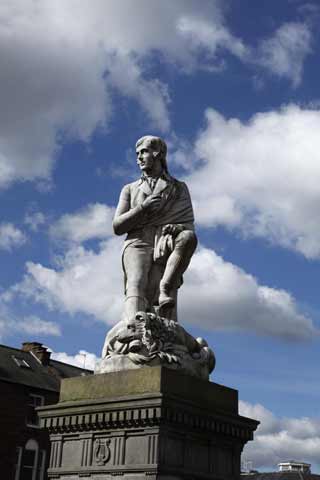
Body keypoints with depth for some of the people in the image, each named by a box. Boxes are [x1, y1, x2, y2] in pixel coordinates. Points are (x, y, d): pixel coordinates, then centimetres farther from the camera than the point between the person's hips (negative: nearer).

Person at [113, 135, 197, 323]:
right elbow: (117, 227, 14)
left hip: (166, 248, 0)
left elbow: (190, 226, 12)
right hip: (138, 244, 0)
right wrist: (143, 207, -3)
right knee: (136, 284, -30)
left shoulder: (179, 188, 24)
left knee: (188, 237, -34)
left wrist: (178, 227, -14)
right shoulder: (130, 189, 27)